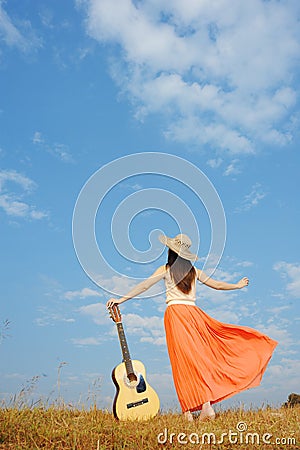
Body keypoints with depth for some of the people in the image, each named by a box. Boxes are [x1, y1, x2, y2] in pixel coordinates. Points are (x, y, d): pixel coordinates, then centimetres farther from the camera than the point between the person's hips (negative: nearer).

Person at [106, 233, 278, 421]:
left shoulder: (165, 270, 3)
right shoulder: (194, 271, 13)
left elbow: (143, 286, -2)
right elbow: (217, 284, 20)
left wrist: (121, 299, 1)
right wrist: (238, 285, 36)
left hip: (175, 314, -3)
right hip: (194, 313, 3)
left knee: (185, 360, -5)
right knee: (200, 356, 7)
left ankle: (190, 411, -5)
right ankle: (206, 405, -1)